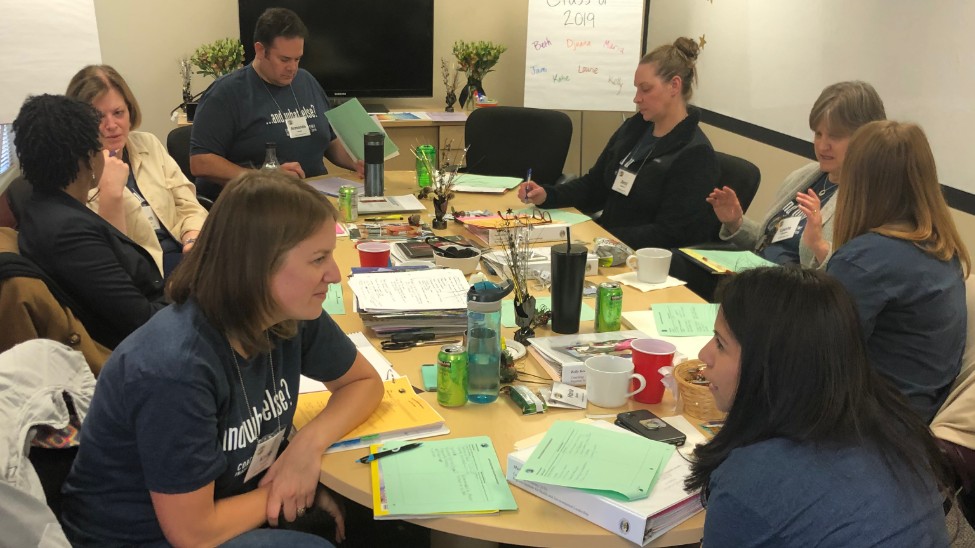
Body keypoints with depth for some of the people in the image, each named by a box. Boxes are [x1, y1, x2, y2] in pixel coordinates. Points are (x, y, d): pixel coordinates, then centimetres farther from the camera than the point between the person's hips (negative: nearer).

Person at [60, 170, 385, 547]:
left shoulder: (294, 317, -12)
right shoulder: (176, 369, -32)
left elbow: (365, 382, 4)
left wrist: (310, 442, -15)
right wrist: (288, 490, -11)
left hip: (231, 497, 7)